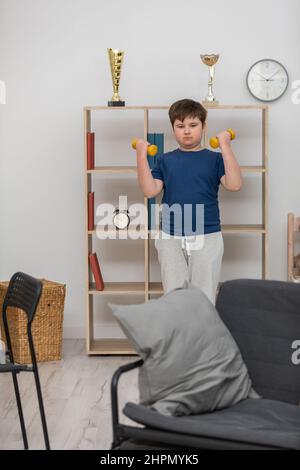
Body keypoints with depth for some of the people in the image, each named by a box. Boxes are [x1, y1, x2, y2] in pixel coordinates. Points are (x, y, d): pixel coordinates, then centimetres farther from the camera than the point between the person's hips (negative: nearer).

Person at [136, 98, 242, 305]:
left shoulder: (214, 159, 2)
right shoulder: (165, 160, 8)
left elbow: (234, 185, -13)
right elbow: (150, 190, -3)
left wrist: (225, 147, -16)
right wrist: (141, 156, -9)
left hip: (206, 237, -1)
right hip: (170, 239, 2)